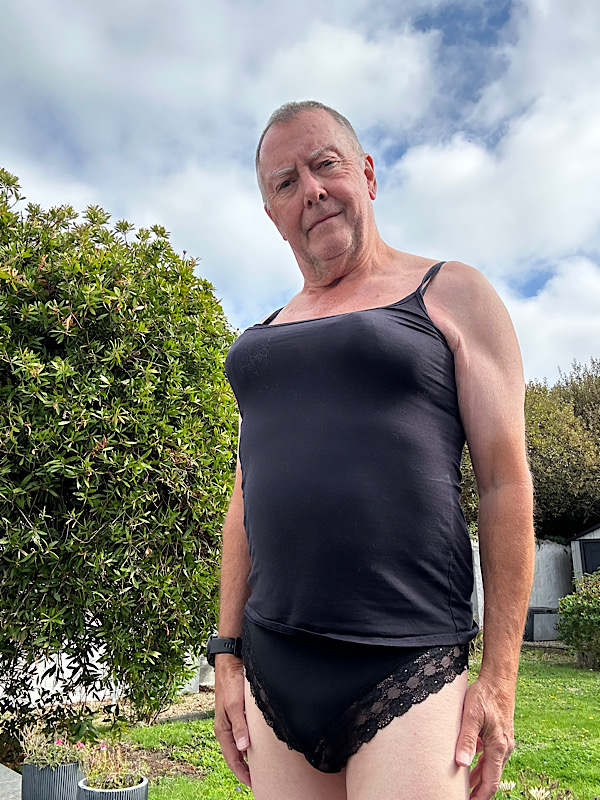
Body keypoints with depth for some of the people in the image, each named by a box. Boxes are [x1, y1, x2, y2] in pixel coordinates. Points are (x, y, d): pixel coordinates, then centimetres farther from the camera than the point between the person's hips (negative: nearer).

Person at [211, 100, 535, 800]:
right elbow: (248, 498, 14)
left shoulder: (450, 293, 1)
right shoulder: (268, 333, 15)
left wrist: (499, 674, -8)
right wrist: (227, 656, 10)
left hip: (406, 671, -4)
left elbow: (506, 480, -4)